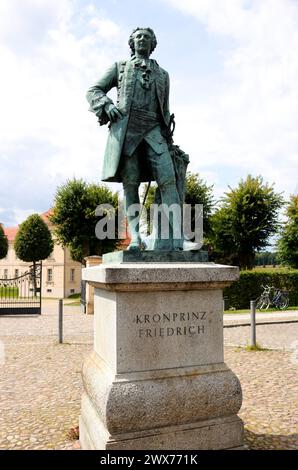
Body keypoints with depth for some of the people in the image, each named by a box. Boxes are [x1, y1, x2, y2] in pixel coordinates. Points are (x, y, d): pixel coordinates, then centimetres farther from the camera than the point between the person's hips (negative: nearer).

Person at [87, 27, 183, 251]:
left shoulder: (162, 74, 26)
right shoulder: (120, 67, 20)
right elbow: (93, 91, 15)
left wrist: (167, 140, 19)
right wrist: (107, 105, -7)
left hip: (152, 131, 2)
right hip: (125, 127, -1)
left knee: (168, 180, -17)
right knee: (130, 183, -13)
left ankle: (175, 240, -23)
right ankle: (136, 238, -13)